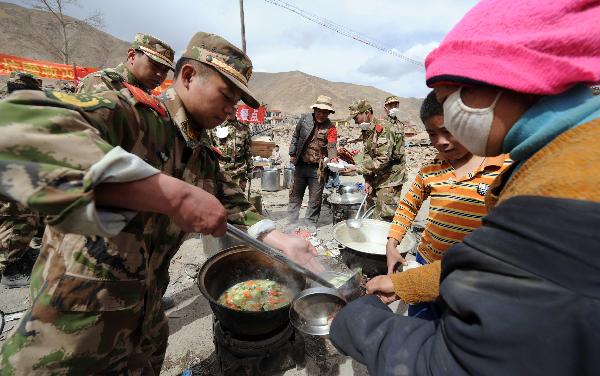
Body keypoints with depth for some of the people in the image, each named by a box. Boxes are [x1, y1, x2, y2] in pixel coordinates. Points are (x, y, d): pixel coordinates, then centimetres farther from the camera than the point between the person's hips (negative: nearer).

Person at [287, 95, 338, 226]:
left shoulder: (330, 127, -5)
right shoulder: (305, 119, 2)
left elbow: (331, 145, -17)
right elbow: (295, 137, 13)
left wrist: (333, 158, -37)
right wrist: (292, 154, 9)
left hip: (318, 169, -2)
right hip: (300, 165, 3)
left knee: (315, 200, 6)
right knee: (295, 196, 14)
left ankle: (310, 226, 21)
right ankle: (291, 224, 28)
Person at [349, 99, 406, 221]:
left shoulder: (384, 127, -19)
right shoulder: (367, 131, 10)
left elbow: (383, 159, -26)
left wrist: (357, 169, -24)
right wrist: (368, 180, -1)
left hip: (390, 179, -9)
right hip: (377, 179, 9)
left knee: (382, 219, -8)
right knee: (369, 214, 15)